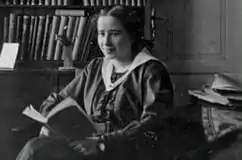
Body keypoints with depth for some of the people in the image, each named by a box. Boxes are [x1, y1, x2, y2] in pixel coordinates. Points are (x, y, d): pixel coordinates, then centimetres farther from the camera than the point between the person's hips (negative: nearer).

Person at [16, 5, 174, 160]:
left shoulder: (150, 71, 0)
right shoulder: (95, 68, 18)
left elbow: (152, 125, -13)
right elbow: (57, 100, 23)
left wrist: (103, 142, -23)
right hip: (90, 147, 6)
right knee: (36, 147, -26)